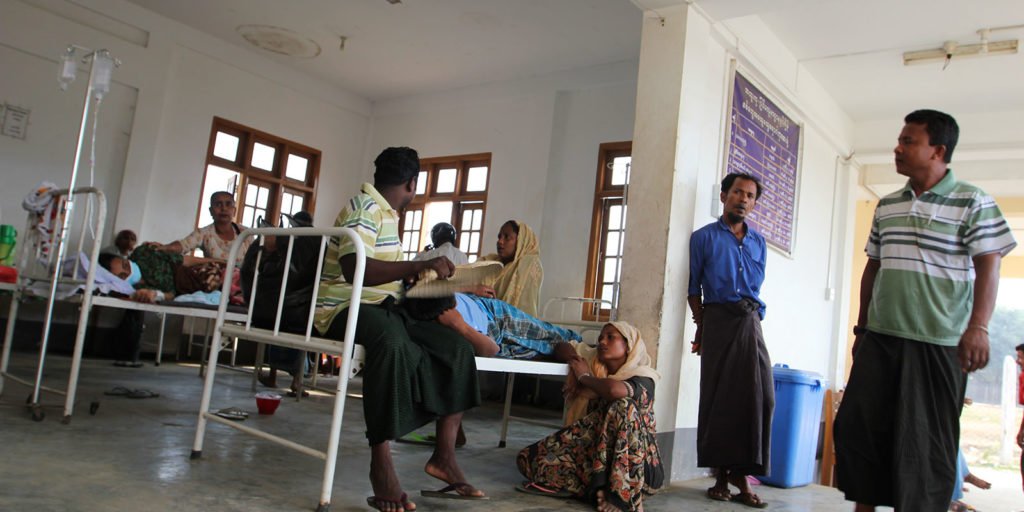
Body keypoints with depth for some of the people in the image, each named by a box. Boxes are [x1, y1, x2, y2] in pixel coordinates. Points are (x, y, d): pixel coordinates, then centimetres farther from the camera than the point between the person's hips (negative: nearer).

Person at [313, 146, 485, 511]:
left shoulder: (385, 212, 17)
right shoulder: (365, 208, -12)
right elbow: (354, 269, -29)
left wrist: (410, 273, 41)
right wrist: (419, 265, -29)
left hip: (382, 308, 9)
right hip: (347, 307, -9)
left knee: (456, 348, -6)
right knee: (393, 344, -41)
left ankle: (444, 455, -9)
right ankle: (381, 463, -36)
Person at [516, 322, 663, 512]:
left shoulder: (642, 378, -9)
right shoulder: (596, 364, 8)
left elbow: (614, 390, -31)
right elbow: (561, 347, 21)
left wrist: (584, 376, -12)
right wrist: (575, 362, -1)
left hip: (637, 466, -5)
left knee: (623, 405, -31)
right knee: (530, 458, -13)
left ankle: (622, 492, -27)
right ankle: (603, 489, -20)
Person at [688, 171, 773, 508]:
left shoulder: (758, 243, 15)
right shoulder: (704, 237, 5)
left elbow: (756, 288, 16)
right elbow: (693, 286, 3)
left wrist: (752, 316, 8)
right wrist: (702, 326, 1)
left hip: (750, 322, 3)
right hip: (718, 319, -3)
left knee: (759, 395, -7)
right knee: (718, 396, 0)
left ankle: (742, 475, 0)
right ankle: (721, 475, 7)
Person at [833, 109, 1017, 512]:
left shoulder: (972, 202, -2)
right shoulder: (886, 206, 13)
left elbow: (988, 267, -7)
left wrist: (978, 328, -17)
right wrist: (862, 326, 16)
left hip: (939, 341, -5)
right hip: (880, 336, 6)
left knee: (924, 438, 0)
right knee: (856, 424, 5)